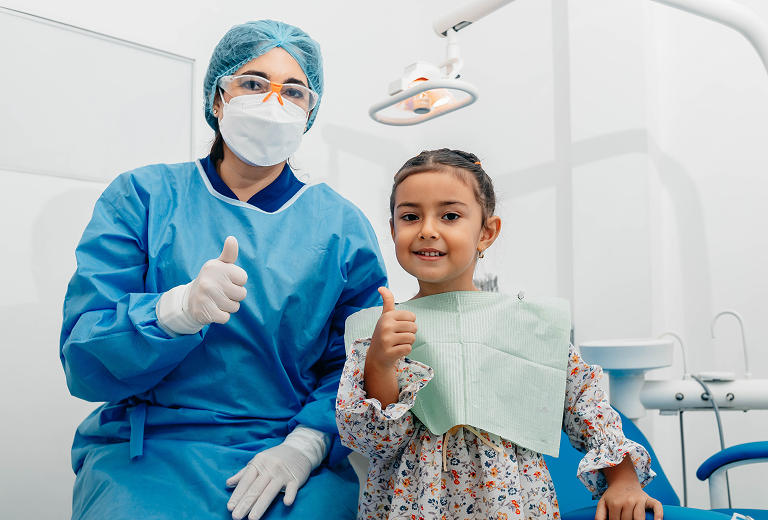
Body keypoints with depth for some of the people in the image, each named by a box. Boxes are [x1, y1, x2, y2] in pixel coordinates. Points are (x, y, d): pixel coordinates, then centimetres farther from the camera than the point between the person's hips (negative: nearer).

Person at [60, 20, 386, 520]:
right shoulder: (142, 197, 3)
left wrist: (305, 446, -17)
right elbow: (83, 361, -6)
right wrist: (178, 309, -25)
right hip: (147, 449, -1)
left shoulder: (343, 225, 6)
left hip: (291, 448, 1)